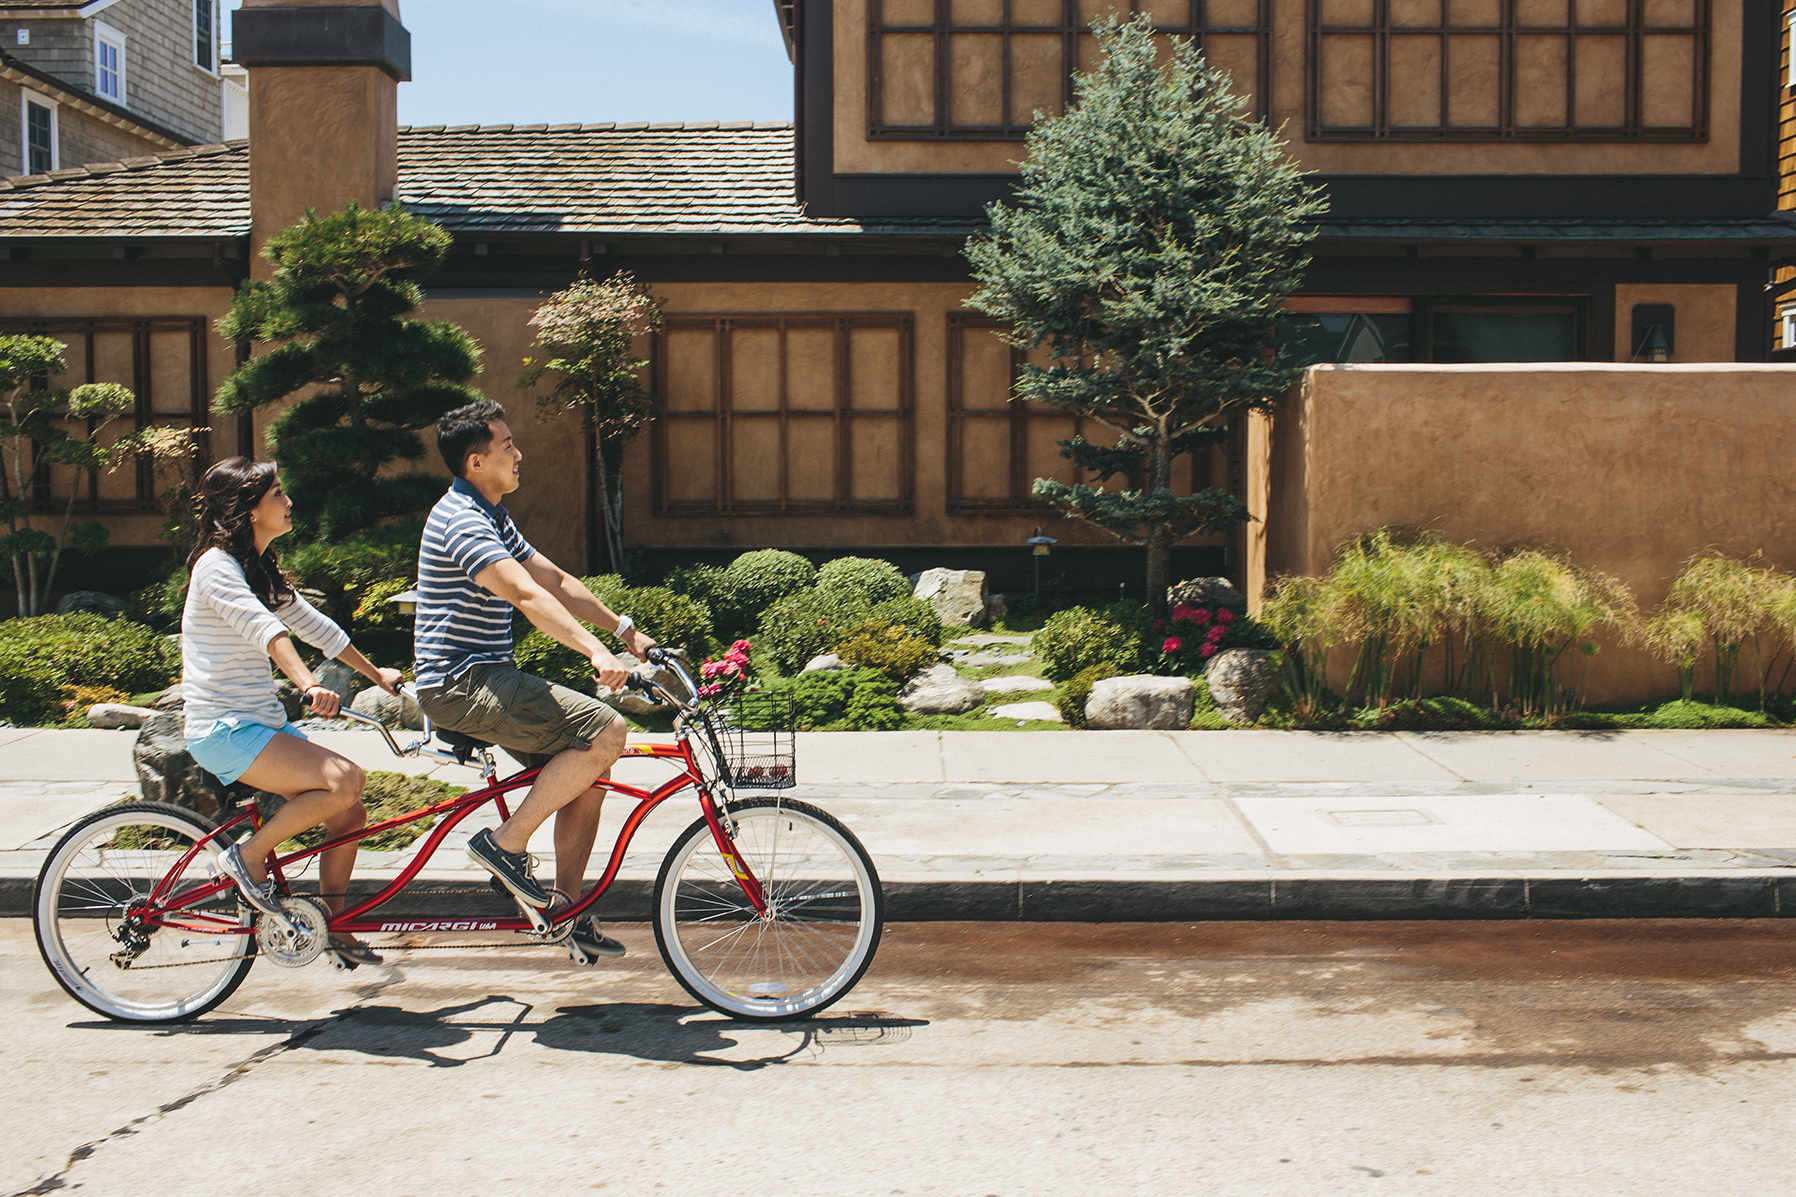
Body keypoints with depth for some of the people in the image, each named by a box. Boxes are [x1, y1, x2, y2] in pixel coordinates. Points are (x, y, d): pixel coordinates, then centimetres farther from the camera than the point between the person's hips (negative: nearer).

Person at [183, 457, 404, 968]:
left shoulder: (262, 570, 16)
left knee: (349, 815, 1)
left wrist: (375, 674, 32)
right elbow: (264, 629, -30)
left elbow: (315, 626, 25)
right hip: (224, 730, -9)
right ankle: (248, 855, -8)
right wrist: (309, 685, -45)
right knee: (345, 778, -25)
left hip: (266, 724, 9)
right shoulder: (216, 565, -13)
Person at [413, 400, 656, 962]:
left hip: (488, 677, 10)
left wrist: (627, 630, 15)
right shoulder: (461, 518, -17)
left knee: (588, 773, 6)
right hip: (461, 686, -10)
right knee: (605, 730, -21)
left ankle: (567, 906, 15)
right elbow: (525, 593, -30)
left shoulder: (491, 517, 17)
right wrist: (595, 651, -40)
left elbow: (555, 579, 20)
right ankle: (506, 842, -11)